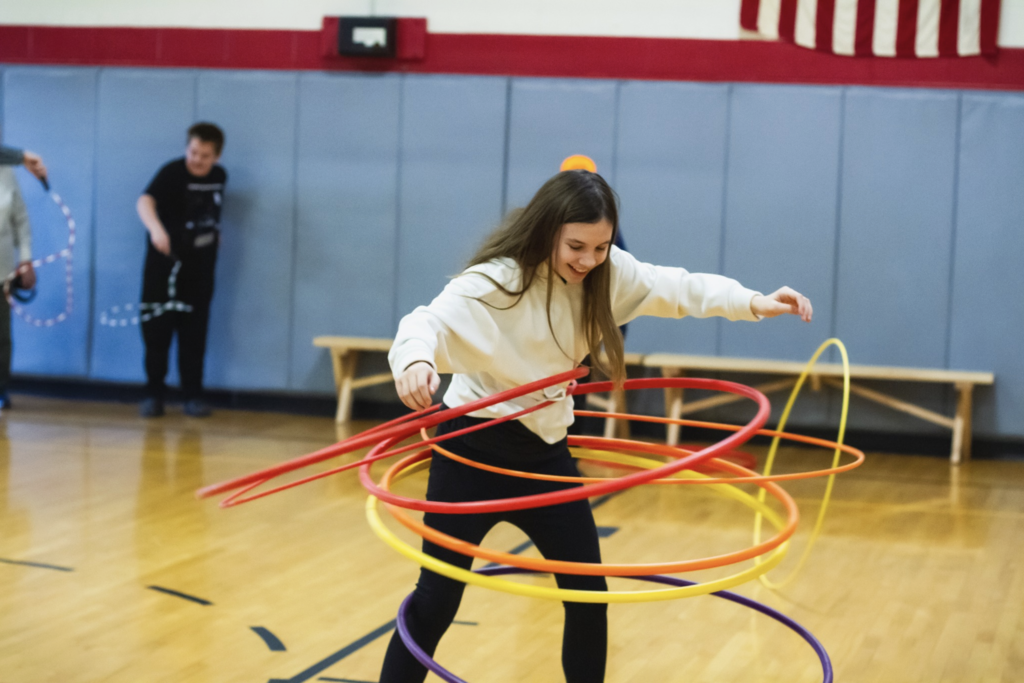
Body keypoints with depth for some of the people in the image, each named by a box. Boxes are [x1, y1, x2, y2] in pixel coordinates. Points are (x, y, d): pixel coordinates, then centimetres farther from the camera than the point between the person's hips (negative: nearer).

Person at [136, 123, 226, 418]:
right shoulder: (172, 173, -17)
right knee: (157, 330, -1)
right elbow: (145, 201, -36)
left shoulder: (219, 177, 3)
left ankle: (193, 395, 12)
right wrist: (155, 228, -54)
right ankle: (153, 394, 9)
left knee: (194, 333, 5)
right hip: (166, 264, -4)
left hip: (200, 267, 4)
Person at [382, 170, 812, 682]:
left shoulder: (607, 271, -4)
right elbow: (430, 321, -35)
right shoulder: (495, 280, -22)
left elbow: (677, 288, 1)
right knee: (436, 599, -5)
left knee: (588, 593, 9)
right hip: (475, 448, -6)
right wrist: (415, 361, -59)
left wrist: (752, 302, -14)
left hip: (544, 450, 6)